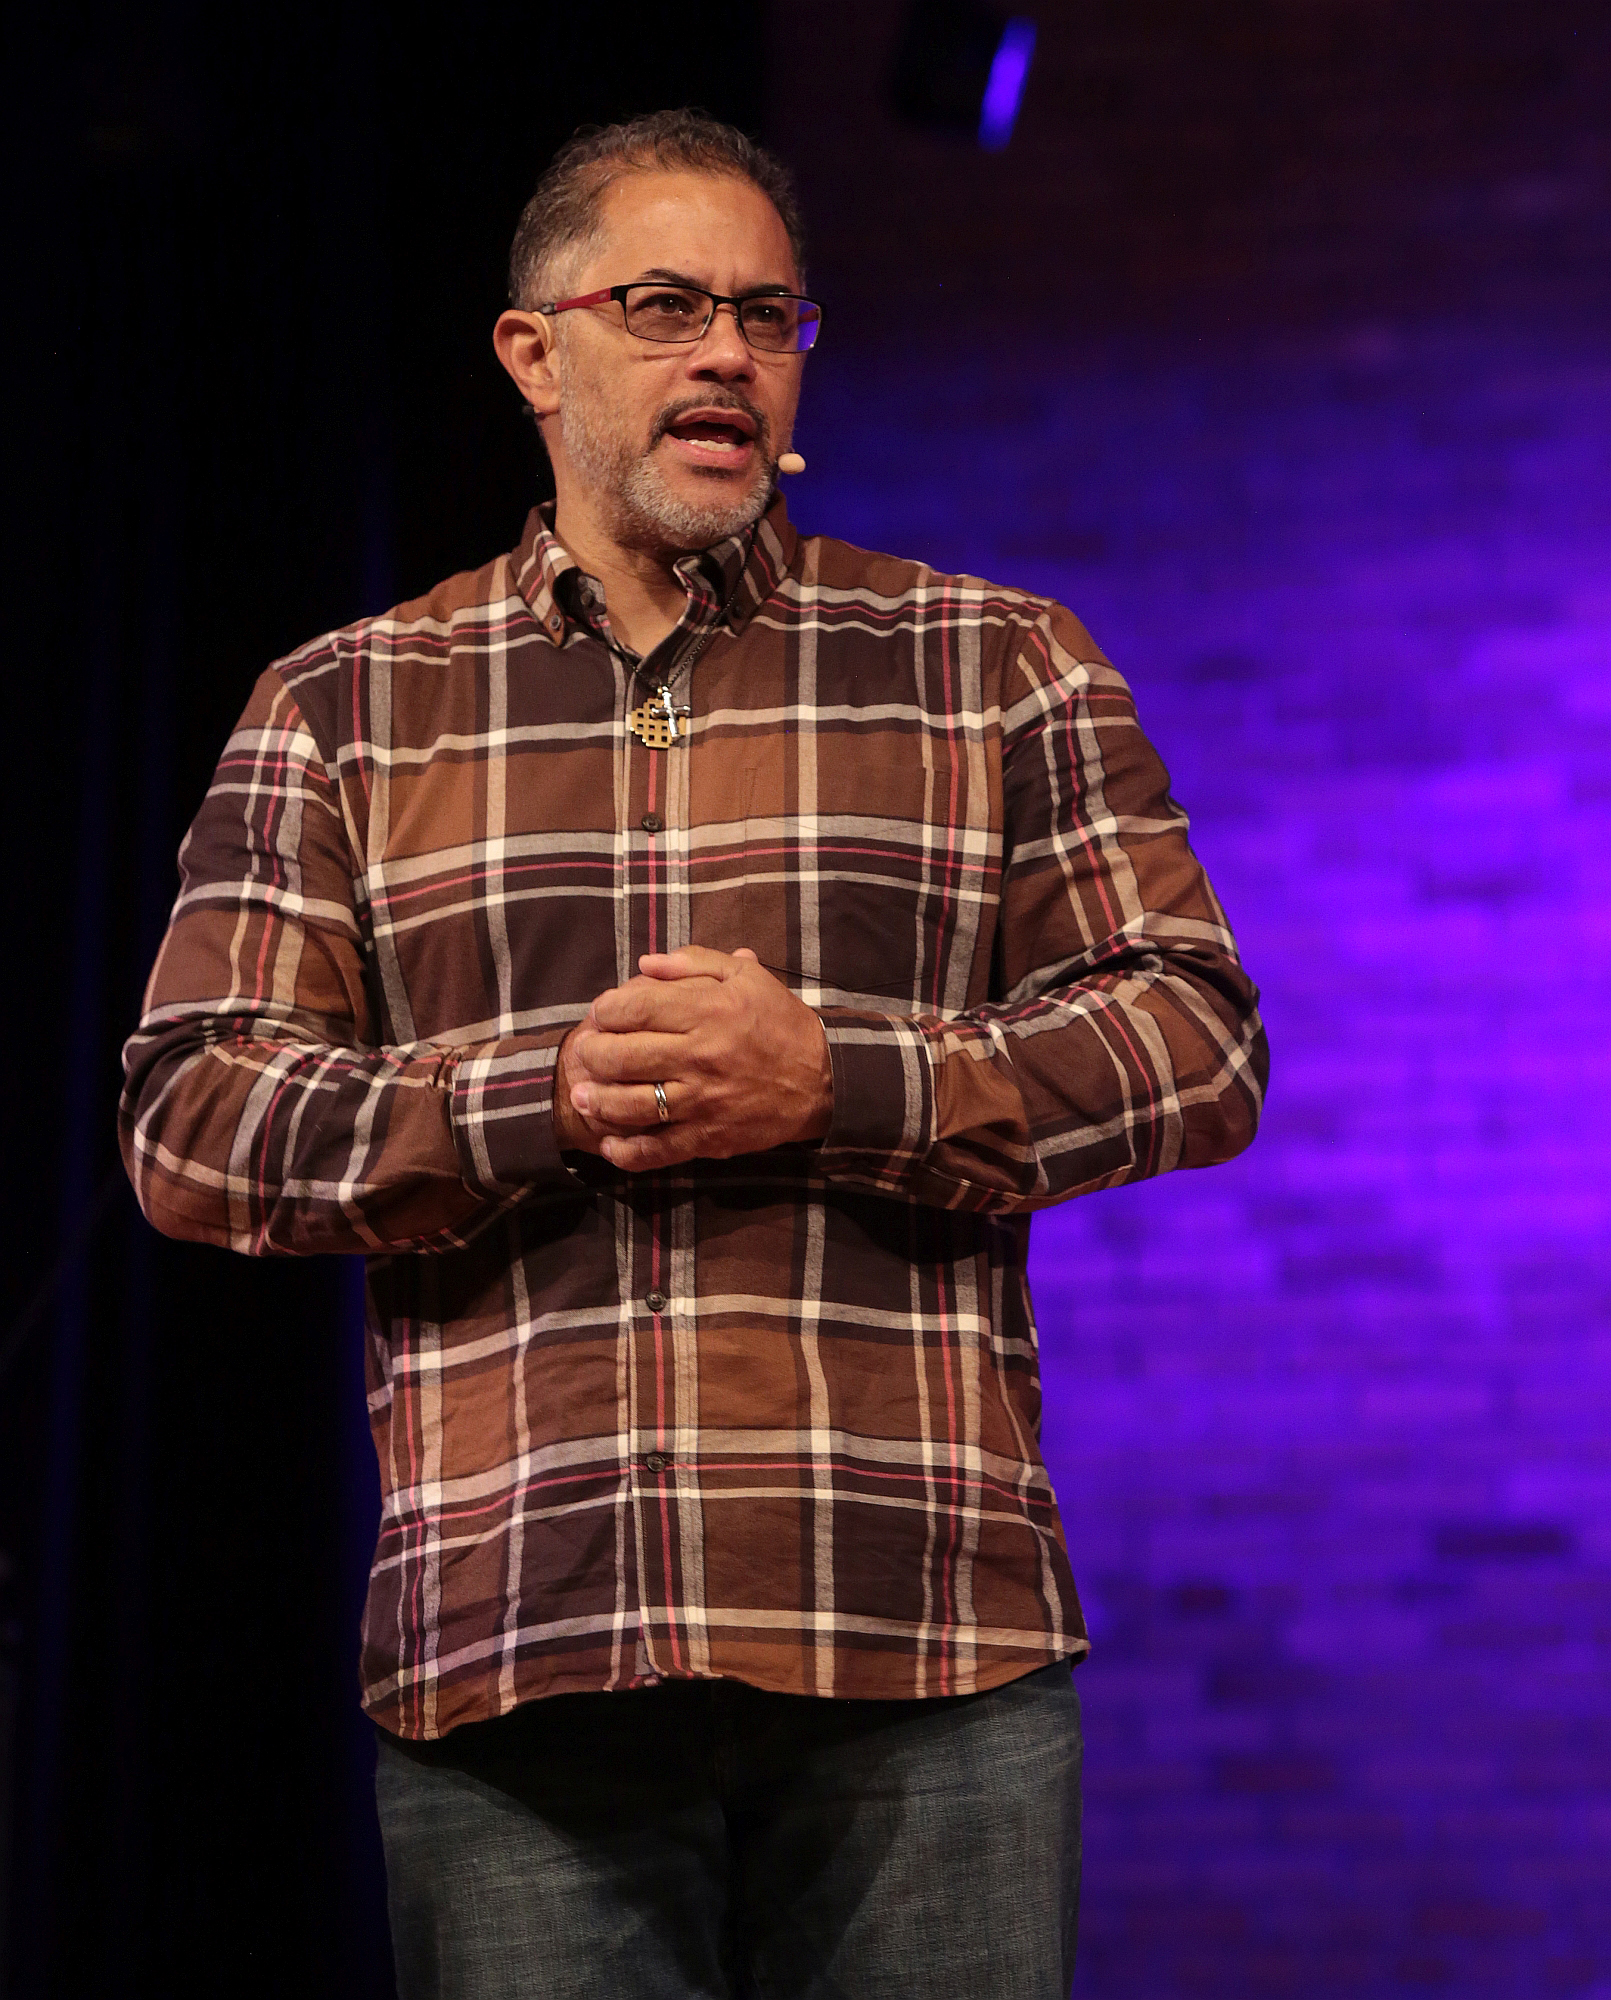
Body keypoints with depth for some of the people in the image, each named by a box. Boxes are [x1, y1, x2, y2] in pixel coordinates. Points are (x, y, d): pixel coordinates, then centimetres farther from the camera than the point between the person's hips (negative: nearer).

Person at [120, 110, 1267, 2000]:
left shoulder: (997, 668, 12)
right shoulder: (341, 709, 13)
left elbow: (1198, 1039, 5)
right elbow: (190, 1116, 5)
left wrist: (833, 1084, -11)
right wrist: (548, 1102, -10)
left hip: (926, 1642, 0)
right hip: (508, 1661, 0)